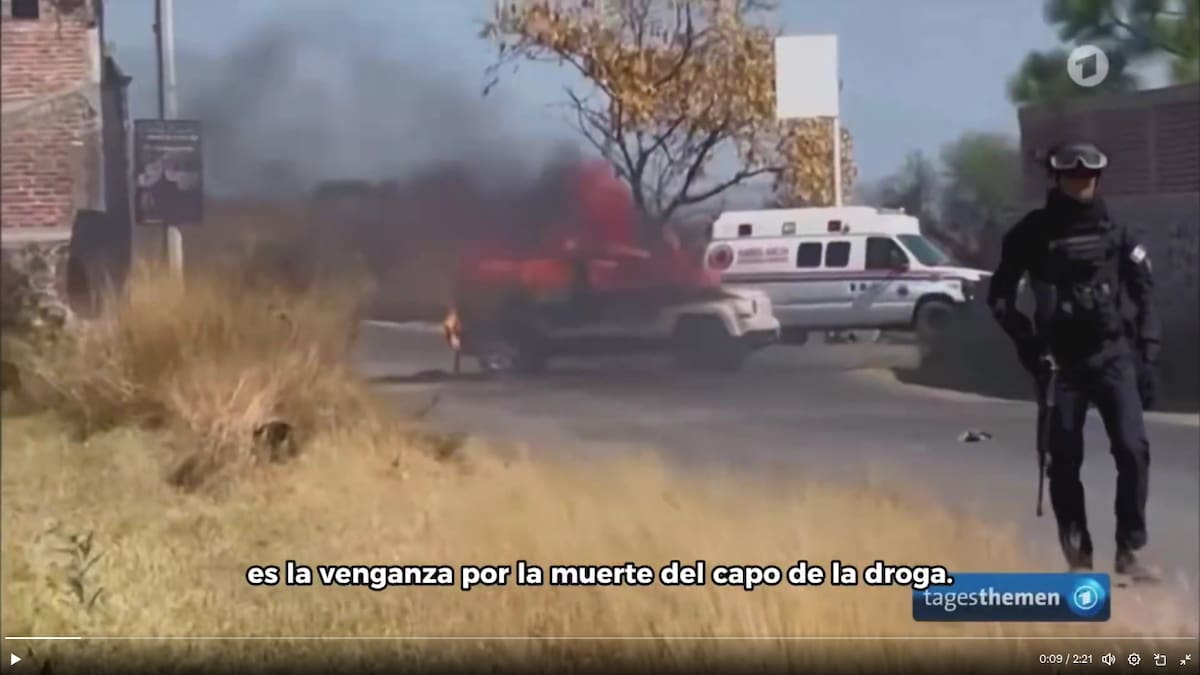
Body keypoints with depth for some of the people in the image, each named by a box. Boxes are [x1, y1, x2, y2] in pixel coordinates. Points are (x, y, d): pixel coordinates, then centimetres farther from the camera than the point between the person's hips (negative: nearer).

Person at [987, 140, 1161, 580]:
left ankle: (1129, 551, -4)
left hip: (1113, 356, 1)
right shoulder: (1033, 233, 0)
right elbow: (999, 296, 6)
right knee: (1065, 461, 3)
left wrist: (1147, 358, 0)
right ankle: (1078, 556, 16)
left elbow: (1144, 297, 7)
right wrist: (1027, 343, -6)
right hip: (1061, 363, 0)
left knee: (1133, 449, -13)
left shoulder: (1115, 232, 5)